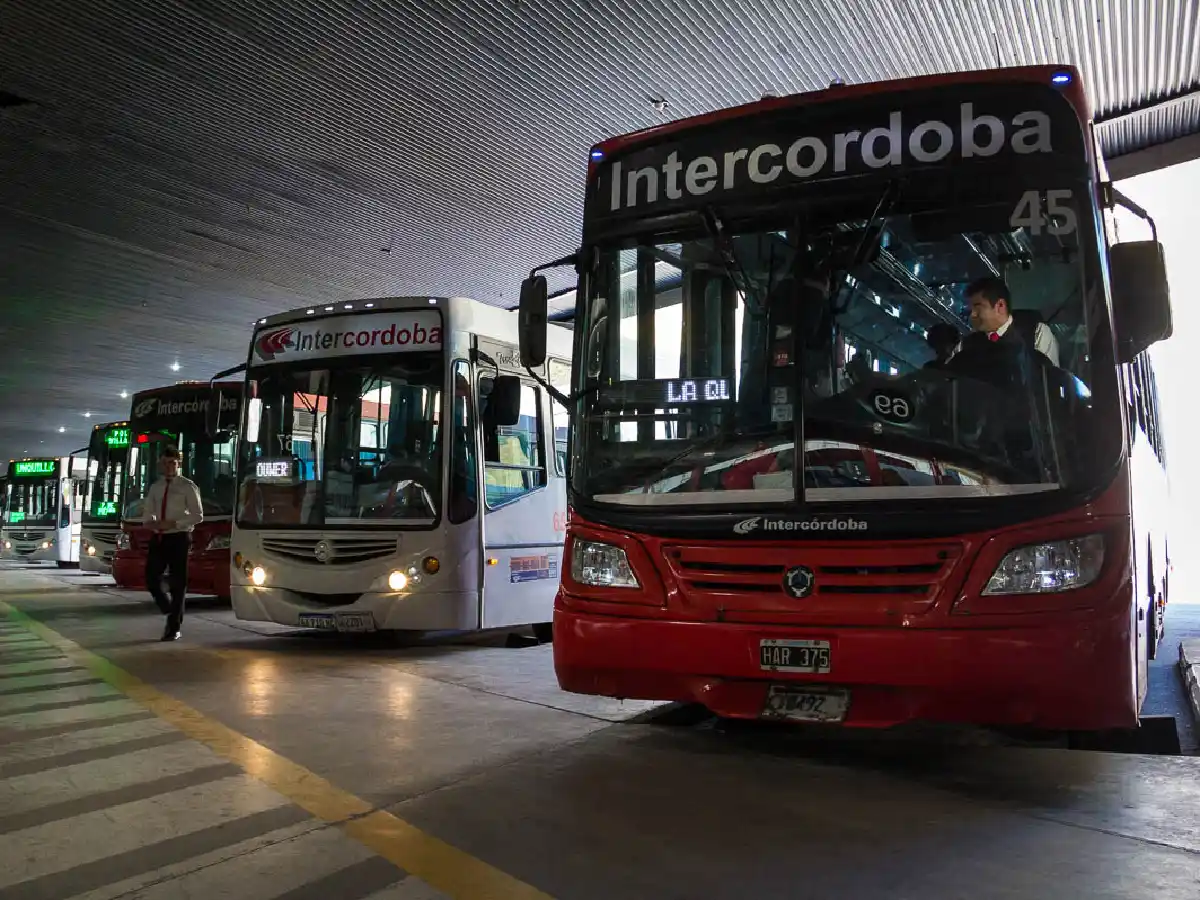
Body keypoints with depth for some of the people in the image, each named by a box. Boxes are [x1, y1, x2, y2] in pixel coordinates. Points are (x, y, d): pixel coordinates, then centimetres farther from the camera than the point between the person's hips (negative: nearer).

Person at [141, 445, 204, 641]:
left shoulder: (187, 486, -4)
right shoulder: (155, 487, 11)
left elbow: (198, 515, -7)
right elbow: (147, 514, 16)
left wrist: (174, 523, -17)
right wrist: (151, 523, -7)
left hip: (179, 538, -5)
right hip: (158, 538, 5)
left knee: (177, 582, 2)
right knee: (151, 577, 0)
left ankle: (174, 627, 14)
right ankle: (168, 611, 27)